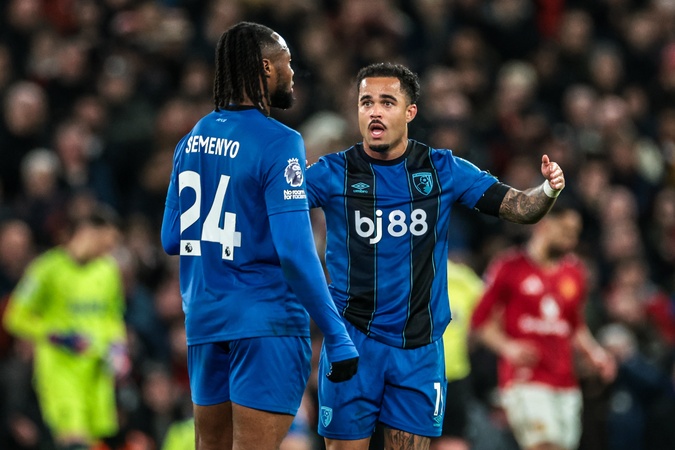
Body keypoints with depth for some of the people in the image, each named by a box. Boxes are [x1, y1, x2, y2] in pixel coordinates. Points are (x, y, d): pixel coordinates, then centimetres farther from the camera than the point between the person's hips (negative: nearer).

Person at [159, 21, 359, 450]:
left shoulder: (193, 141, 9)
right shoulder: (277, 143, -13)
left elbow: (171, 239, 14)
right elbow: (295, 251, -19)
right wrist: (337, 336, -17)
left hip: (204, 319, 7)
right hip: (265, 325, -7)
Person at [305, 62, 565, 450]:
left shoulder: (444, 170, 2)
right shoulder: (333, 172, -3)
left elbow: (520, 208, 1)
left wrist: (549, 189, -19)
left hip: (419, 345, 2)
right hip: (353, 340, -1)